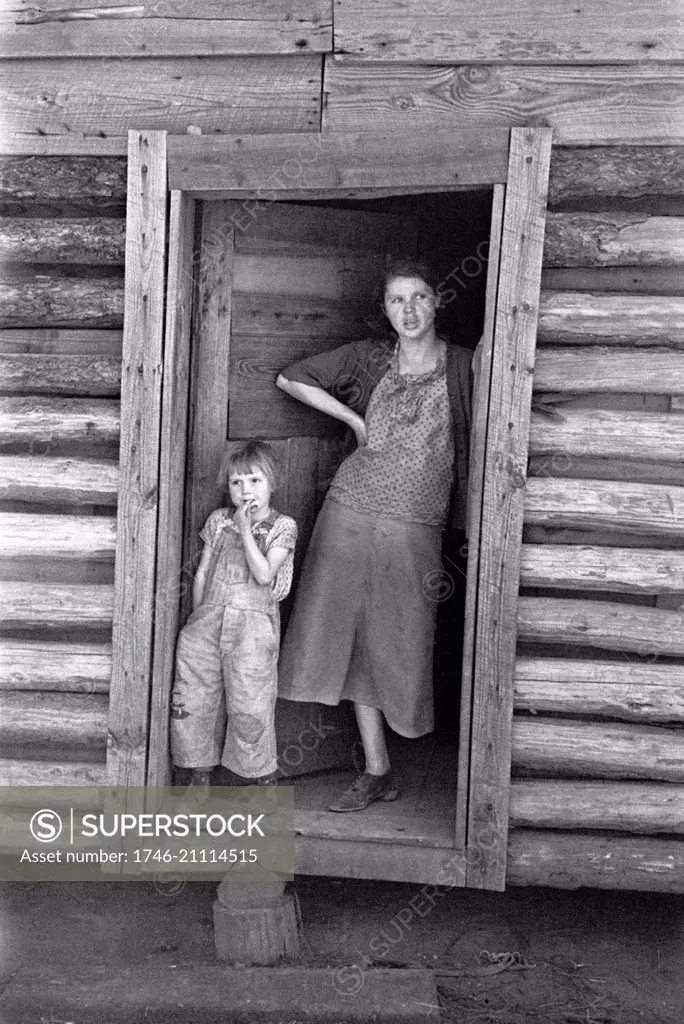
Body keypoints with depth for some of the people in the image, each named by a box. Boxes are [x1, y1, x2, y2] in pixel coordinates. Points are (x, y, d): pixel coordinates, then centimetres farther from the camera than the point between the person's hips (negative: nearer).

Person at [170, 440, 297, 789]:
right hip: (208, 619, 4)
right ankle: (199, 777, 20)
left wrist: (245, 529, -13)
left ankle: (264, 778, 16)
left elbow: (264, 575, -12)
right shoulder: (218, 520, 12)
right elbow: (202, 573, 16)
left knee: (249, 707, -4)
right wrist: (197, 617, 12)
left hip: (253, 624, -4)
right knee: (191, 700, 3)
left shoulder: (282, 526, 0)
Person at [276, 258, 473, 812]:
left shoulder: (464, 366, -2)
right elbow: (290, 379, 13)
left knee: (398, 642, 4)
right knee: (355, 640, 5)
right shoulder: (368, 358, 4)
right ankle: (377, 772, 19)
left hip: (416, 529, -2)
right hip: (352, 513, 2)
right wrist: (354, 418, 6)